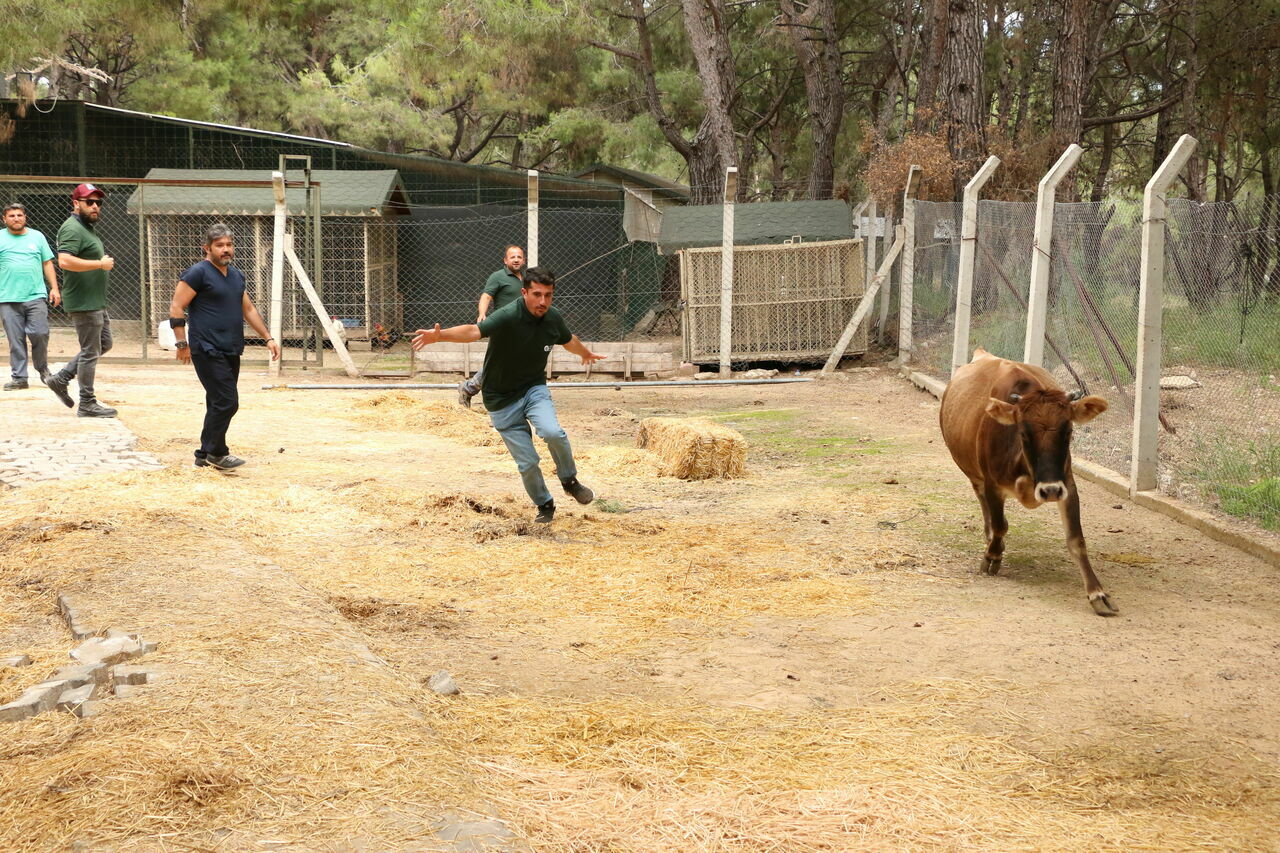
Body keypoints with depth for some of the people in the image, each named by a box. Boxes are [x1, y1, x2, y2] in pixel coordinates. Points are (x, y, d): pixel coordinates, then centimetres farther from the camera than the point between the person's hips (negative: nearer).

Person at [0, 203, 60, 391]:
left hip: (36, 296, 1)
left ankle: (43, 370, 15)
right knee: (15, 340, -1)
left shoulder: (37, 237, 13)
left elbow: (47, 264, 14)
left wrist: (54, 288, 6)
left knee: (40, 334, -7)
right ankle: (19, 377, 6)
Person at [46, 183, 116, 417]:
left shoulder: (87, 228, 17)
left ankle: (60, 379, 21)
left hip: (96, 301, 10)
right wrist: (100, 264, -23)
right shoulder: (72, 229, -15)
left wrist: (103, 261, 11)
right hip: (84, 302, -10)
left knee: (104, 344, 18)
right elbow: (65, 261, -28)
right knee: (90, 352, -3)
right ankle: (87, 404, 6)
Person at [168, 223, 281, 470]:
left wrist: (268, 338, 19)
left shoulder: (236, 276, 16)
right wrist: (182, 344, -14)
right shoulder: (199, 273, -9)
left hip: (231, 352, 8)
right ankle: (216, 453, 2)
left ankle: (206, 455, 21)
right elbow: (176, 308, -10)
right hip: (209, 352, -8)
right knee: (226, 402, -12)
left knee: (219, 404, 12)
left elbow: (249, 310, 25)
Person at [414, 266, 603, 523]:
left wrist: (586, 353, 38)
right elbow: (474, 331, -44)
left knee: (552, 432, -28)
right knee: (527, 464, -2)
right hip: (502, 398, -3)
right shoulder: (508, 316, -26)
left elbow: (569, 340, 18)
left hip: (534, 388, 3)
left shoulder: (553, 318, -6)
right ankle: (544, 505, 27)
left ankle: (570, 481, -1)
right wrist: (439, 335, -63)